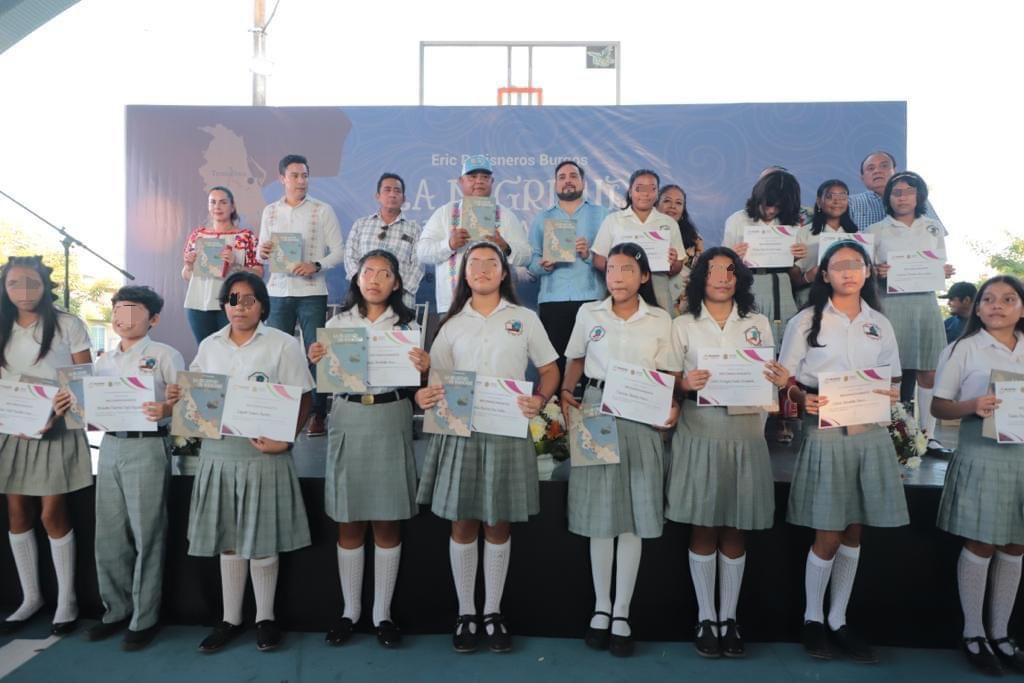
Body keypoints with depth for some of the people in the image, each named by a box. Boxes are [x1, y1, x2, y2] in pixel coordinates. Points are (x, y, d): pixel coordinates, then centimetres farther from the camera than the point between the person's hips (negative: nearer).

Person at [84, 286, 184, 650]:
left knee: (146, 535, 1)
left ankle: (145, 618, 12)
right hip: (110, 446, 6)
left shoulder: (165, 355, -3)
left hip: (147, 447, -6)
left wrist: (165, 410, -30)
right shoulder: (103, 360, 15)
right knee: (108, 536, 11)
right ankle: (116, 610, 27)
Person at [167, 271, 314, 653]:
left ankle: (265, 618, 20)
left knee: (262, 539, 3)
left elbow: (303, 400, -7)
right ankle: (231, 619, 24)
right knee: (227, 538, 11)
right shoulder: (209, 345, 11)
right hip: (218, 451, 4)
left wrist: (285, 439, -21)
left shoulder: (283, 345, -3)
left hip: (263, 452, -4)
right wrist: (178, 397, -6)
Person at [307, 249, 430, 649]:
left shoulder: (407, 324, 5)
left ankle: (383, 613, 19)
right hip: (348, 421, 1)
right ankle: (350, 610, 22)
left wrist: (424, 369, -18)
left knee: (388, 522, 6)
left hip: (391, 421, -1)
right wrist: (316, 362, -10)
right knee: (349, 523, 8)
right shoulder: (337, 323, 8)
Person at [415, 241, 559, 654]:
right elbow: (436, 377, 8)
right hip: (460, 430, 1)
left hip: (508, 430, -1)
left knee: (499, 525, 7)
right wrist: (422, 395, -14)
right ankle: (465, 613, 20)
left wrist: (540, 399, -12)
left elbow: (550, 370, 8)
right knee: (463, 524, 5)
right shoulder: (452, 323, 10)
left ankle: (493, 612, 22)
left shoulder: (525, 319, 6)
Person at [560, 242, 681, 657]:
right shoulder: (589, 313, 7)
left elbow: (669, 373, 6)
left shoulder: (660, 320, 6)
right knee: (599, 516, 6)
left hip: (642, 417, 0)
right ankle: (601, 608, 19)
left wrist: (673, 405, -12)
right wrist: (565, 393, -4)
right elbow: (576, 360, 13)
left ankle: (622, 614, 14)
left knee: (634, 518, 3)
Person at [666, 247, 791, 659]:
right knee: (703, 529, 4)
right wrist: (685, 383, -20)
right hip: (699, 433, -1)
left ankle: (729, 618, 20)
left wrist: (782, 381, -10)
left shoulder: (758, 324, 11)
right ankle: (705, 618, 17)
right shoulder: (683, 325, 5)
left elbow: (770, 379, 12)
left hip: (745, 434, 2)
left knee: (734, 532, 8)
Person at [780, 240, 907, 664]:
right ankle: (812, 618, 20)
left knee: (853, 534, 10)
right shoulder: (806, 321, 1)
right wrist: (804, 400, -21)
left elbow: (894, 379, 17)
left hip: (872, 435, 4)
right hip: (826, 434, -4)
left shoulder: (880, 323, 11)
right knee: (828, 538, -1)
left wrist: (892, 394, -6)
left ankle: (838, 620, 24)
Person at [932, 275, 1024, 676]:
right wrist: (973, 406, -22)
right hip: (982, 457, -4)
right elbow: (938, 406, -3)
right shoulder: (963, 349, -2)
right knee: (980, 547, 2)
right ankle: (973, 634, 17)